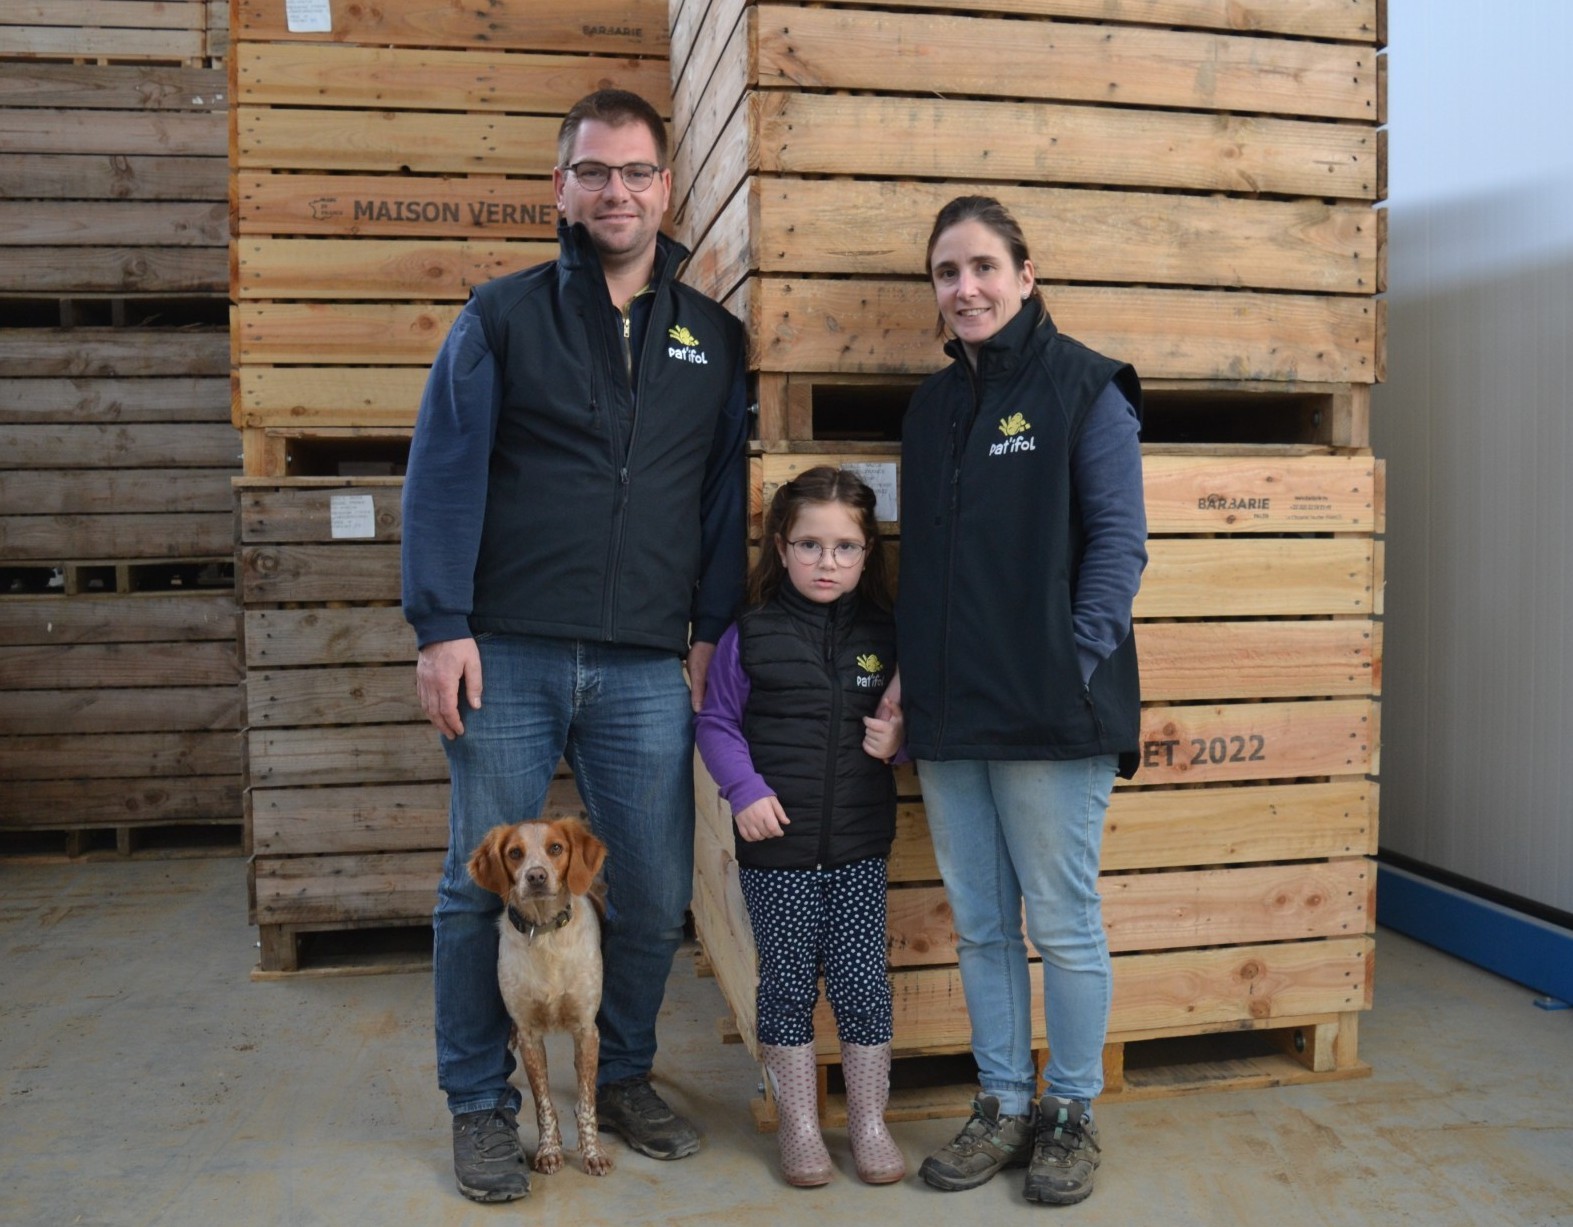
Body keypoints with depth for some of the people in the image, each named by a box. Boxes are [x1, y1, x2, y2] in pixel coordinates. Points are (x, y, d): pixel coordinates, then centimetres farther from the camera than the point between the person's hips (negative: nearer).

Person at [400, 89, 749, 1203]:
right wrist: (442, 627, -9)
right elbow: (445, 472, -1)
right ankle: (482, 1108, 25)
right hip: (507, 656, -2)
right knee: (485, 889, 6)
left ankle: (624, 1078, 32)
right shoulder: (504, 315, 6)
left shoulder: (714, 337, 12)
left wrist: (713, 633, 4)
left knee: (656, 893, 8)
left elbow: (727, 495, 12)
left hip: (646, 668, 2)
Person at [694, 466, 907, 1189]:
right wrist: (745, 790, -11)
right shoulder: (750, 635, -3)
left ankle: (869, 1122, 24)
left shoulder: (882, 635, 4)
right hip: (774, 845, -1)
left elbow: (901, 719, 14)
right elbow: (716, 723, 1)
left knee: (861, 980, 6)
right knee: (788, 982, 9)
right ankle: (798, 1125, 25)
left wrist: (898, 739, -8)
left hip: (859, 847, 2)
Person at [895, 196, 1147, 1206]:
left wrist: (1076, 667, -16)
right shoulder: (931, 407, 15)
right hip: (949, 716, 6)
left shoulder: (1085, 388, -3)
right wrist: (909, 670, 8)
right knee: (980, 926, 14)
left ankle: (1073, 1113, 25)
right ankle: (1004, 1105, 29)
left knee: (1063, 924, 6)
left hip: (1049, 713, -6)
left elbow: (1119, 542, -8)